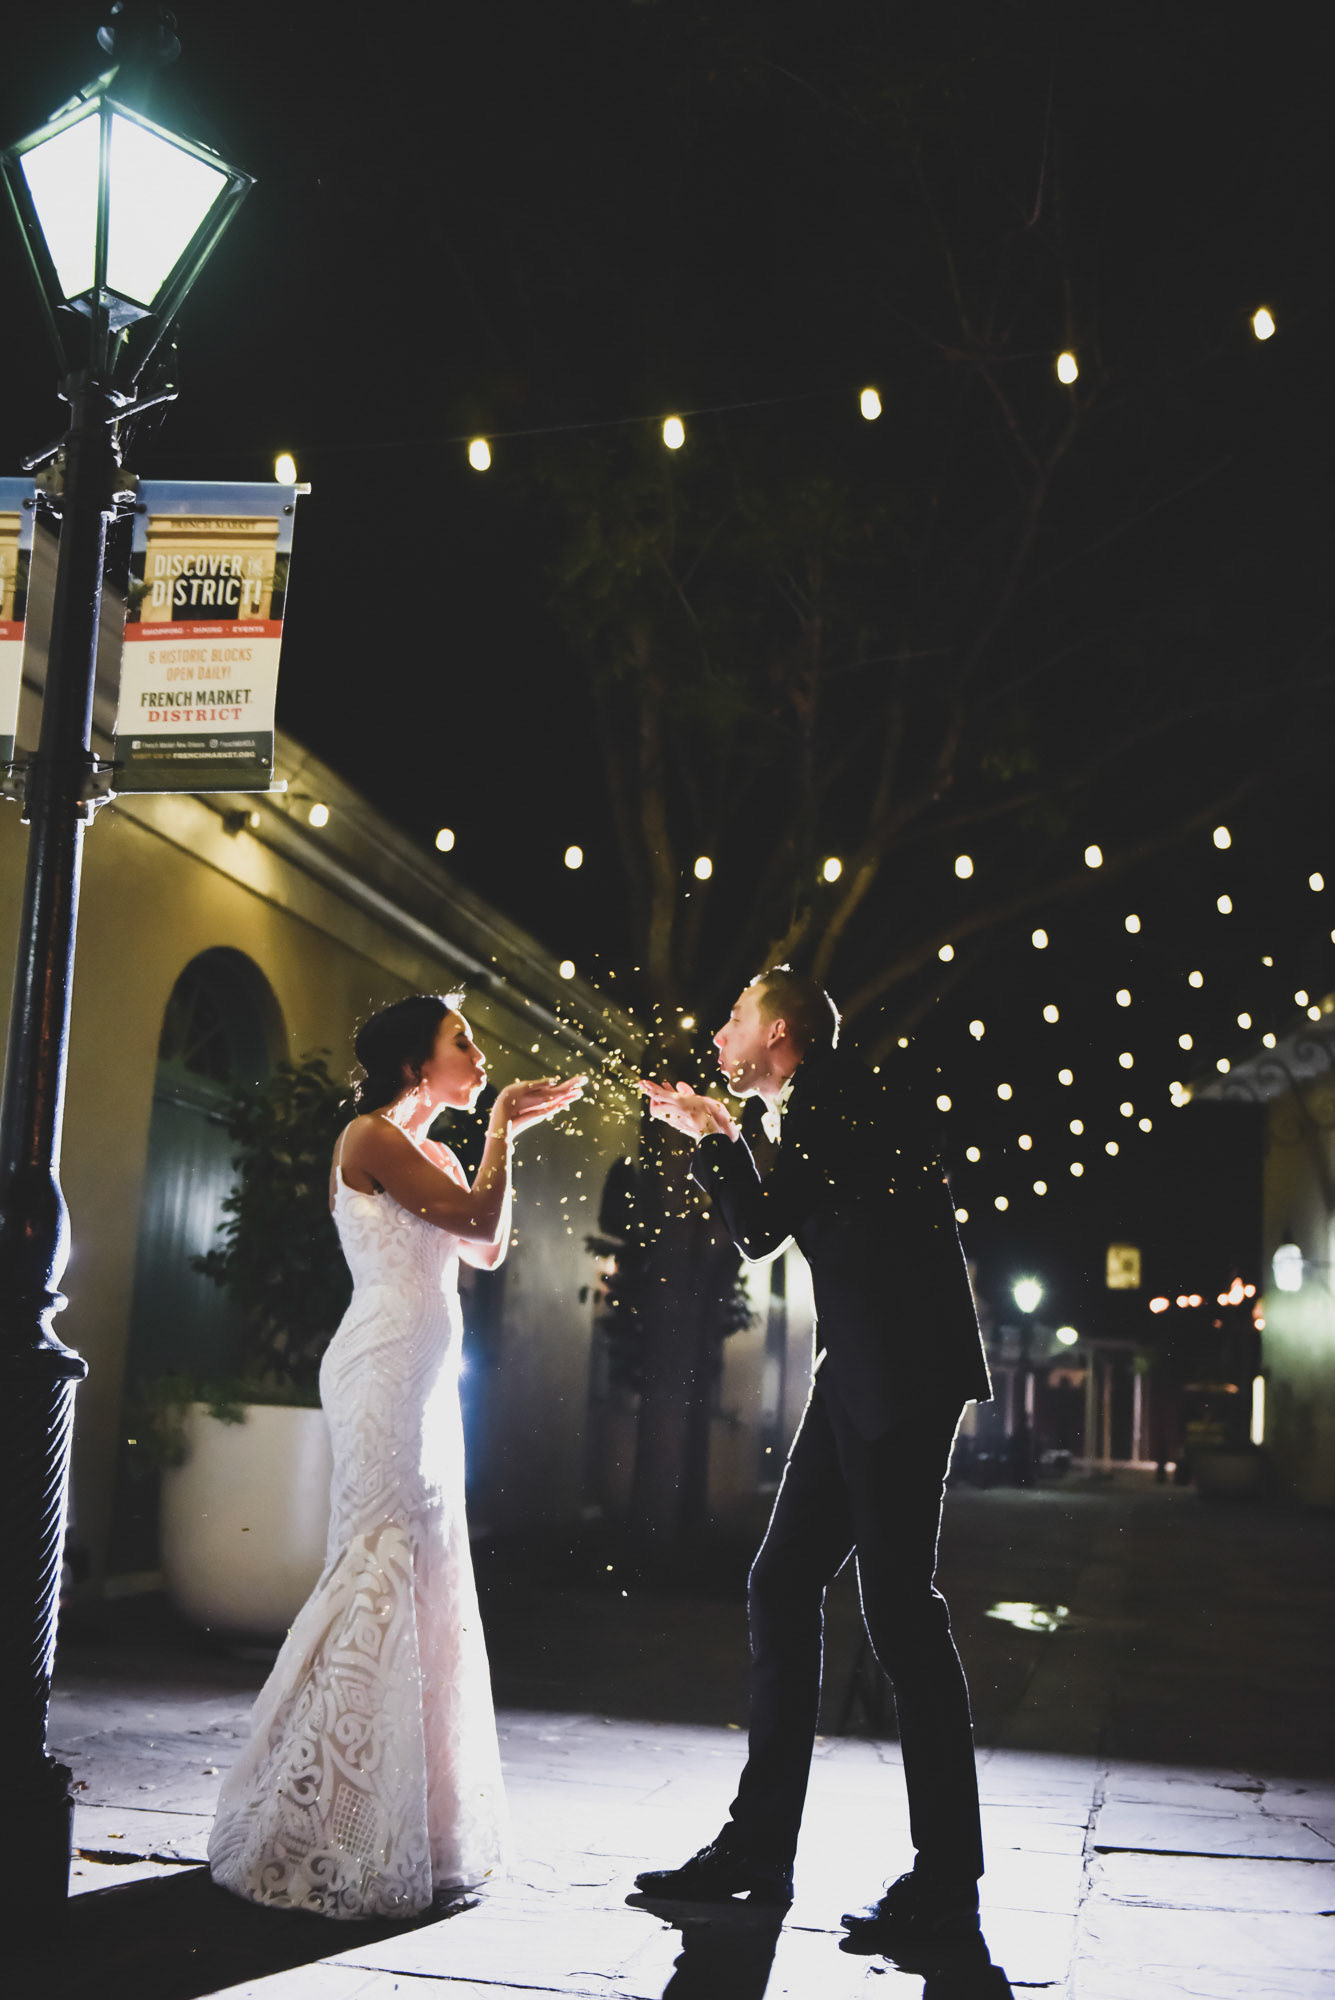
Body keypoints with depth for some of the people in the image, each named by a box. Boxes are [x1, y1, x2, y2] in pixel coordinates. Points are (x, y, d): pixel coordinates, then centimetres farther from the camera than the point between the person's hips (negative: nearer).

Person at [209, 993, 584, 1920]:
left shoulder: (437, 1155, 18)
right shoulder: (372, 1138, -8)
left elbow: (491, 1250, 17)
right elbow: (479, 1222, -14)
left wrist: (509, 1135, 14)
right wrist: (503, 1130, -1)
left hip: (427, 1377, 10)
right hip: (384, 1371, -9)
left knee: (426, 1580, 10)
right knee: (378, 1570, -10)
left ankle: (407, 1826, 18)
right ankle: (322, 1833, -4)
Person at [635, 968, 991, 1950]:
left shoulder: (838, 1088, -7)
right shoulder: (808, 1119, 21)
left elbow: (767, 1220, -11)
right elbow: (760, 1233, 28)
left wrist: (719, 1133, 3)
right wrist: (714, 1137, 22)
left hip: (901, 1377, -10)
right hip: (856, 1381, 10)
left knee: (900, 1608, -7)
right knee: (782, 1589, 8)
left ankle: (947, 1875, 1)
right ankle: (759, 1846, 15)